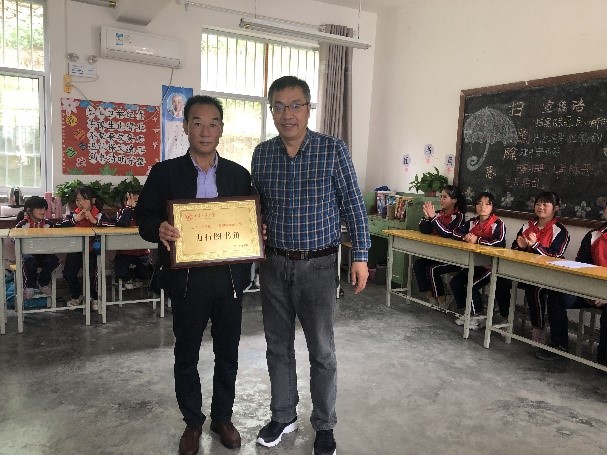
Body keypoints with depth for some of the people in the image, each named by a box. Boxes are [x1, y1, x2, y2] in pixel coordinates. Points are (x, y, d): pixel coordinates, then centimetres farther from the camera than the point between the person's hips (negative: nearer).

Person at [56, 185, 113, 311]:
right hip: (76, 250, 2)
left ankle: (95, 297, 8)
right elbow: (58, 226, -12)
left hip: (93, 250, -2)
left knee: (93, 273, -23)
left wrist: (95, 221, -26)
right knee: (68, 273, -14)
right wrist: (75, 219, -22)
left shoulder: (99, 215, -3)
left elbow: (113, 225, -19)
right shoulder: (72, 215, 2)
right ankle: (77, 295, 18)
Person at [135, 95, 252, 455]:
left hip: (230, 276, 2)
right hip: (187, 278, -1)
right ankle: (193, 422, 34)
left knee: (228, 352, 14)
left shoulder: (239, 174, 5)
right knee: (186, 354, 13)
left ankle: (223, 417, 36)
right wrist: (159, 229, -22)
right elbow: (144, 218, 0)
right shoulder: (164, 173, -1)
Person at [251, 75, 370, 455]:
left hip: (318, 265, -3)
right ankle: (284, 416, 35)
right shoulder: (262, 153, 3)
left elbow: (353, 205, -5)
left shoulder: (333, 149, -7)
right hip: (274, 265, 4)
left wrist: (360, 256, -8)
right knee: (278, 346, 15)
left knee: (322, 350, 8)